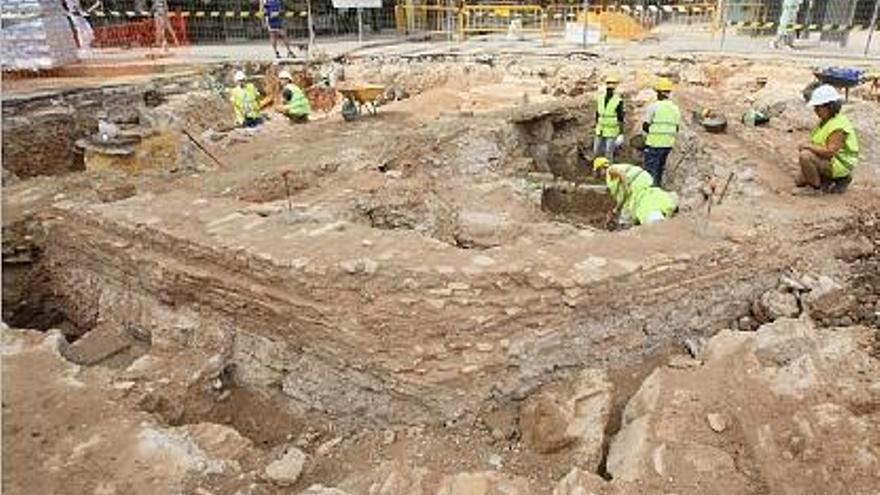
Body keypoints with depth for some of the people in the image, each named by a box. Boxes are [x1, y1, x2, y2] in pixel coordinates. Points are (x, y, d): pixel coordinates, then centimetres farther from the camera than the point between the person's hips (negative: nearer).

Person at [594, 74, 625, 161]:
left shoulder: (618, 101, -12)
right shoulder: (600, 99, 4)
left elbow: (621, 119, -10)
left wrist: (621, 134, -11)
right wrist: (596, 130, 13)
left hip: (612, 132, -5)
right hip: (600, 131, 5)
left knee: (608, 154, -2)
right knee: (596, 152, 8)